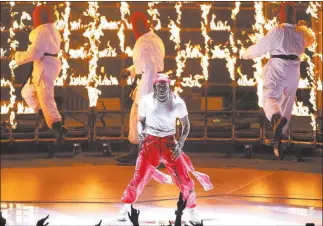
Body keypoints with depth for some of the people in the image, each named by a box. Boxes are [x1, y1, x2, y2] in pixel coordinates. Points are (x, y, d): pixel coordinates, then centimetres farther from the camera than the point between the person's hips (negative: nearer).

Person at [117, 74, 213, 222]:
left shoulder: (177, 103, -7)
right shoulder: (146, 101, -7)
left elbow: (186, 124, 3)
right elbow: (140, 121, 8)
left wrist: (180, 144, -7)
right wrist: (140, 132, -11)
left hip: (169, 142, 0)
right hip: (150, 142, 0)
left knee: (183, 177, -4)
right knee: (140, 177, -6)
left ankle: (192, 211, 12)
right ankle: (126, 208, 11)